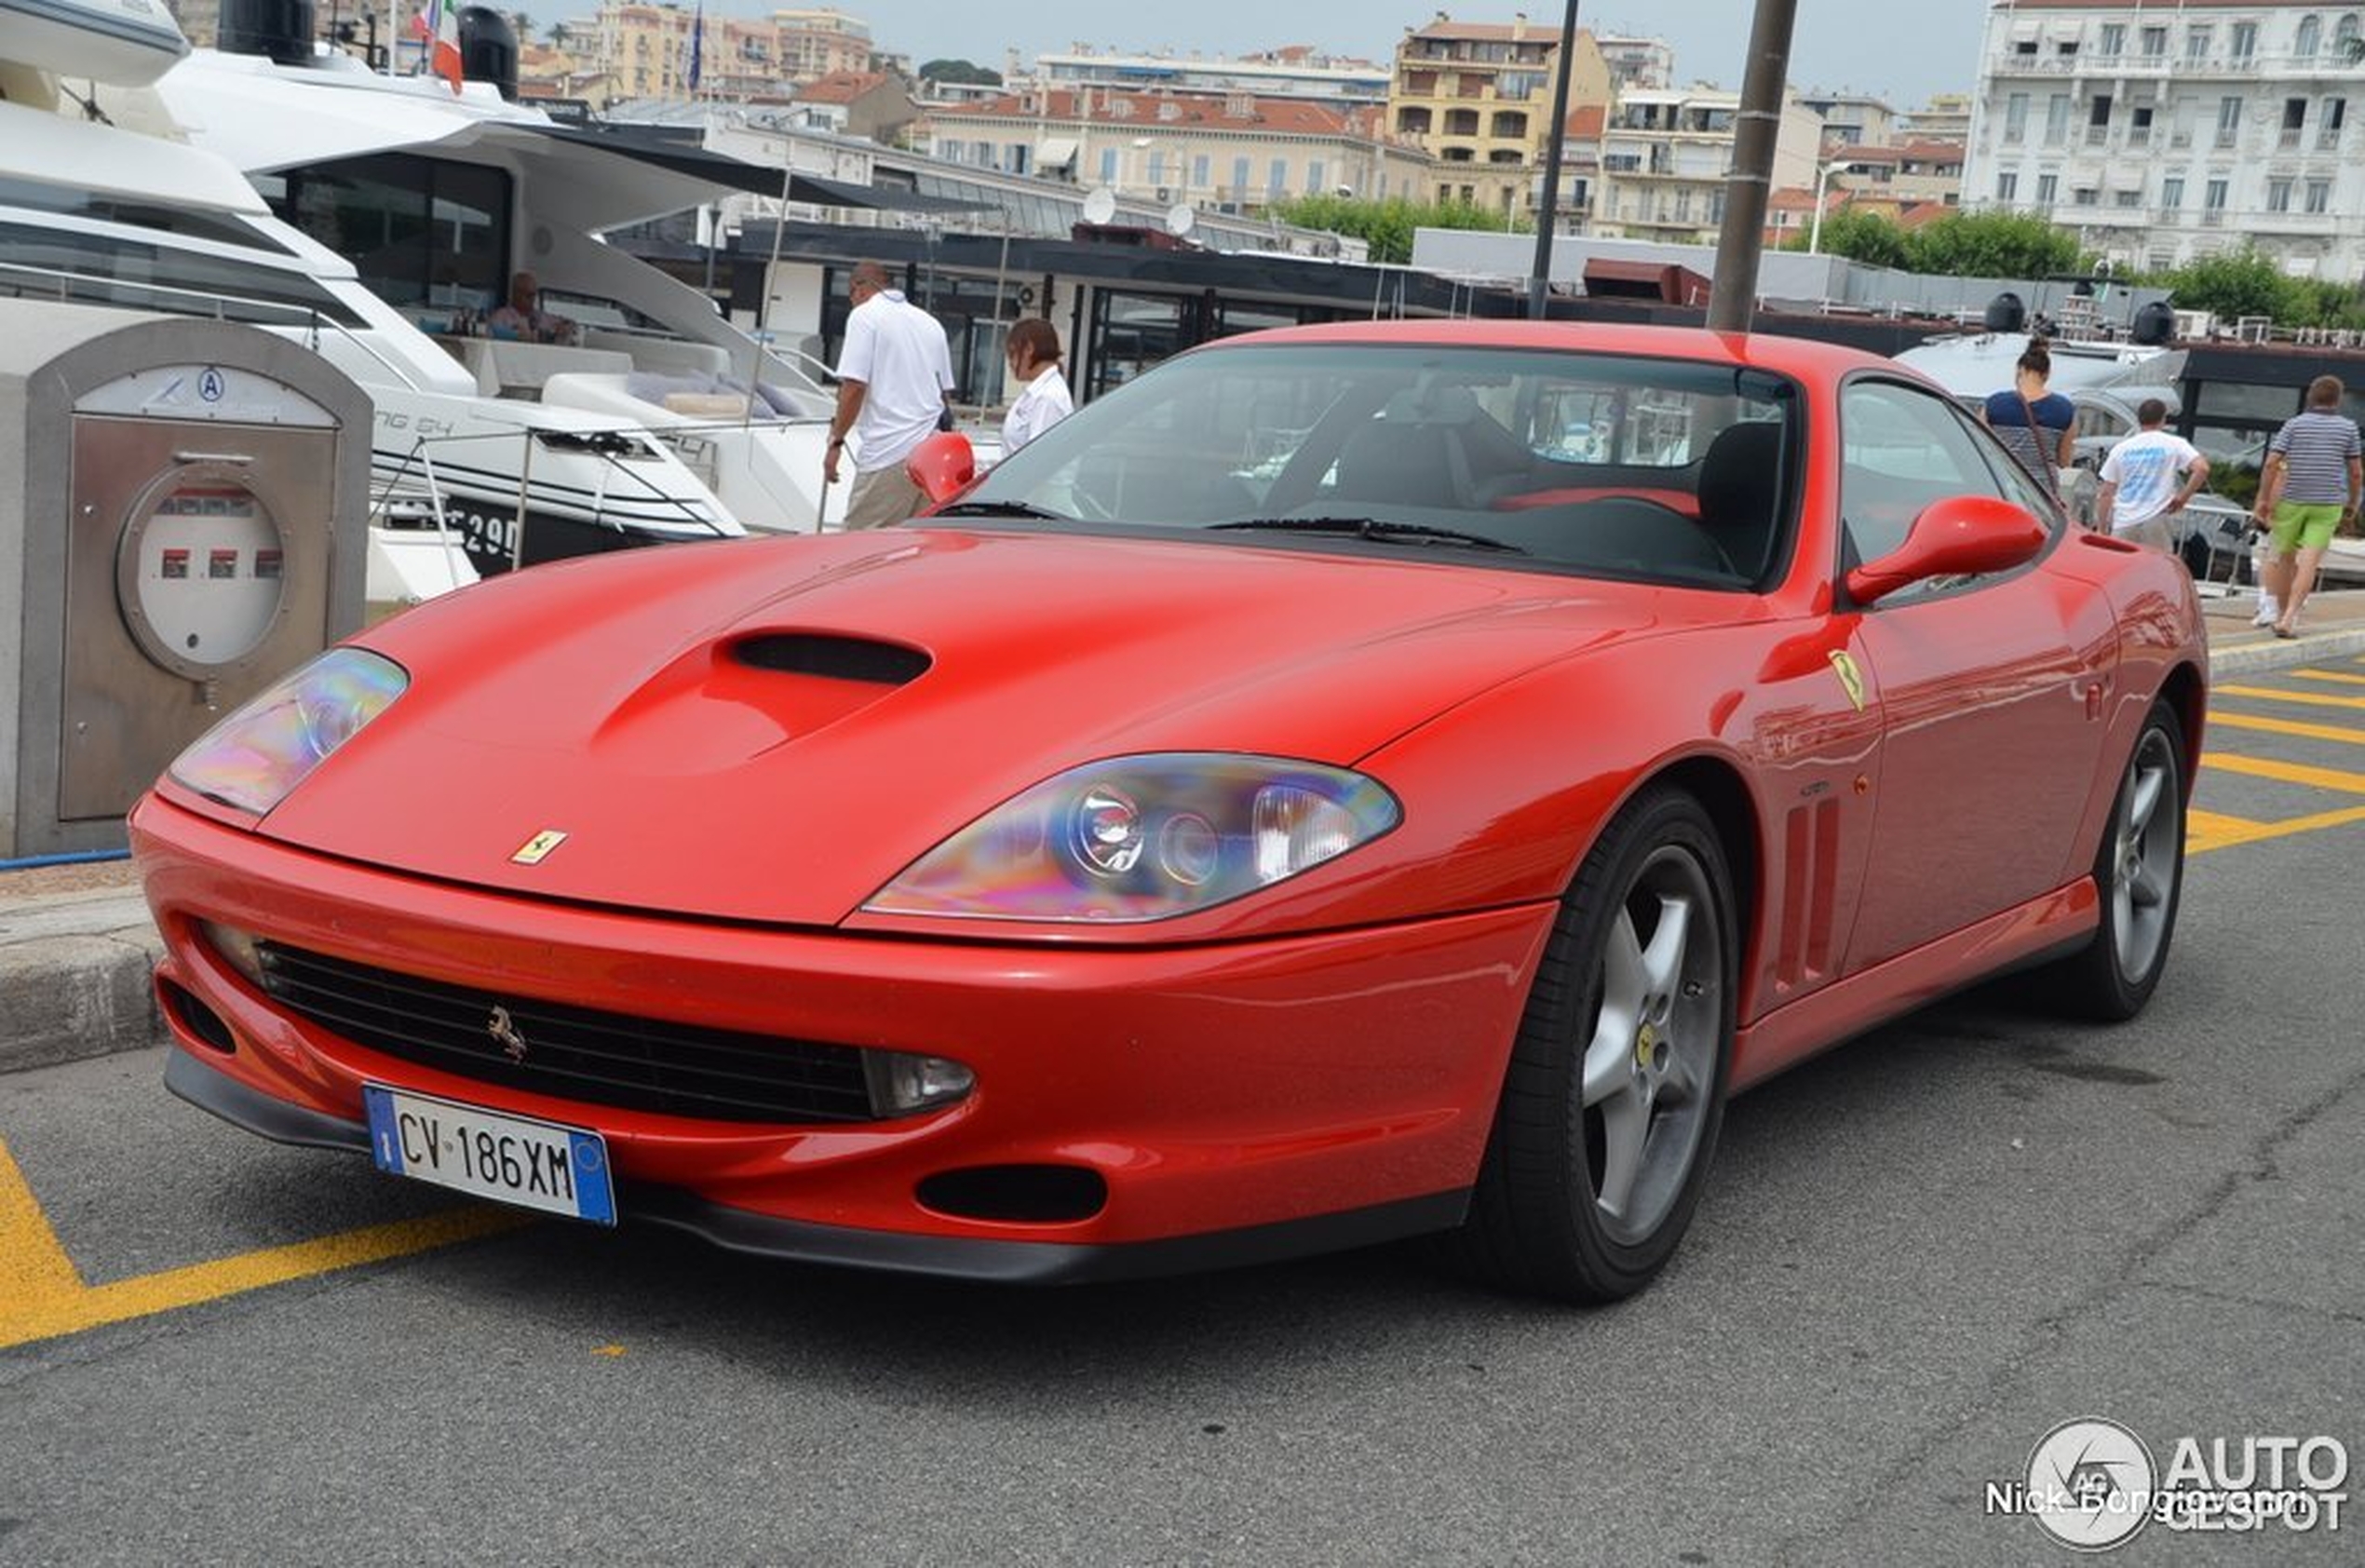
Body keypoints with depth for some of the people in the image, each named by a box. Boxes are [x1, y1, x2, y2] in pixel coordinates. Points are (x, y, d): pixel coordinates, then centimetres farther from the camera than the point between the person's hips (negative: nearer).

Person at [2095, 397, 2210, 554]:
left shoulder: (2121, 449, 13)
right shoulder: (2174, 444, 5)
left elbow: (2106, 494, 10)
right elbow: (2202, 468, -11)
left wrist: (2102, 531, 14)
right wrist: (2182, 498, 0)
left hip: (2122, 525, 3)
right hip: (2154, 521, -3)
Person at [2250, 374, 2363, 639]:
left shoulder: (2294, 424, -1)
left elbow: (2272, 463, -8)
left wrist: (2263, 500, -3)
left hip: (2291, 501, 1)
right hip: (2328, 505, -1)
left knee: (2285, 557, 15)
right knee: (2309, 563, -6)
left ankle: (2284, 614, 23)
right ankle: (2289, 618, -17)